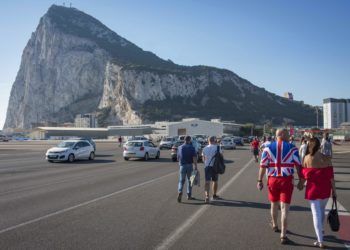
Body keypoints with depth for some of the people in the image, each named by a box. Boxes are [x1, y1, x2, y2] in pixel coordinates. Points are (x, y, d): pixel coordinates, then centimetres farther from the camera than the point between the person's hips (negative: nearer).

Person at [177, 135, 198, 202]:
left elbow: (178, 158, 9)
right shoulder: (192, 148, -5)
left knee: (181, 180, 6)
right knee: (189, 180, 12)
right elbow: (194, 158, -14)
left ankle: (180, 192, -17)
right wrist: (195, 166, -13)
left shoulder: (180, 147, 2)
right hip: (190, 165, -1)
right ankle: (189, 195, 18)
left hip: (182, 165, 1)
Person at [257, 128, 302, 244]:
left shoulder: (268, 148, 1)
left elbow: (263, 166, -2)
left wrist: (260, 180, 4)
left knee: (274, 204, 22)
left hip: (272, 179, 2)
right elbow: (298, 166, -1)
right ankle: (283, 236, -1)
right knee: (284, 207, 0)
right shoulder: (292, 148, -2)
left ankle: (274, 225, 44)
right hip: (287, 180, -2)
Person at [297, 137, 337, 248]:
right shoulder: (326, 159, -5)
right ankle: (320, 230, 45)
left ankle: (320, 241, 3)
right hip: (325, 189, 3)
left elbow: (303, 175, -3)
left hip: (313, 188, -3)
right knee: (322, 210, 25)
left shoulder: (307, 158, -9)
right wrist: (334, 190, 6)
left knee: (316, 213, 3)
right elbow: (331, 176, -4)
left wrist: (301, 184, 15)